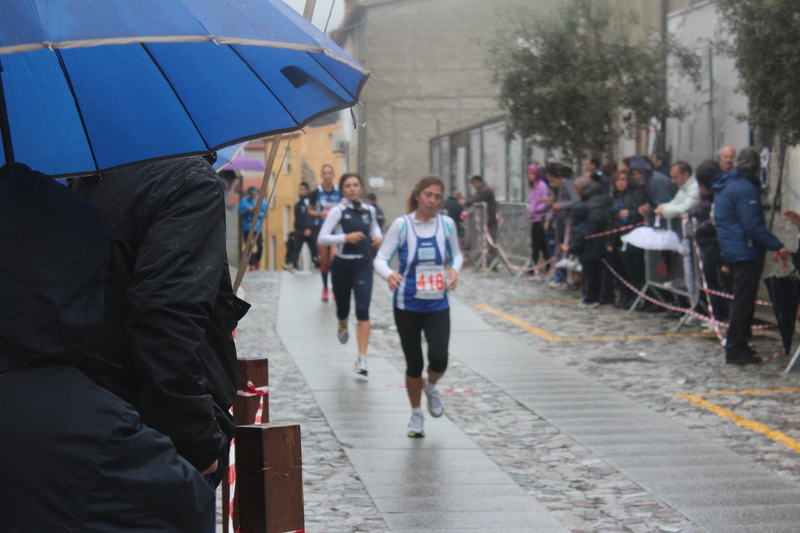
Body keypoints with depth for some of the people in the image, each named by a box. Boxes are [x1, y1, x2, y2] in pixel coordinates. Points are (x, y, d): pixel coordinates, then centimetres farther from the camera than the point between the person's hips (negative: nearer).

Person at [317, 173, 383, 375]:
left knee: (363, 310, -12)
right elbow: (321, 239, -13)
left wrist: (379, 238, 0)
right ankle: (342, 327, 53)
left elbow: (375, 229, 24)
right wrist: (345, 237, -25)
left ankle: (362, 358, -14)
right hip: (342, 265, -1)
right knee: (343, 307, 14)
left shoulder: (369, 210, 5)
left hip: (363, 264, 1)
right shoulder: (337, 211, -7)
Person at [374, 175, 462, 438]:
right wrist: (389, 275, -29)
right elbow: (381, 258, -7)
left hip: (438, 305, 1)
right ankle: (416, 414, 28)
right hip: (407, 305, -1)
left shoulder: (446, 224, 1)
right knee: (414, 365, 5)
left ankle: (431, 386, 22)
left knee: (439, 359, -15)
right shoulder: (402, 224, -6)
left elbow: (456, 254, 15)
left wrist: (454, 269, -8)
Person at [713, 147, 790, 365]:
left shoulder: (725, 184, 12)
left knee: (743, 299, 18)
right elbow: (754, 227, -23)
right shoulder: (746, 188, -19)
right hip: (746, 252, -10)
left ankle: (737, 345, 24)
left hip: (730, 249, 10)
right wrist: (778, 247, -22)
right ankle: (736, 350, -1)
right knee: (744, 301, -4)